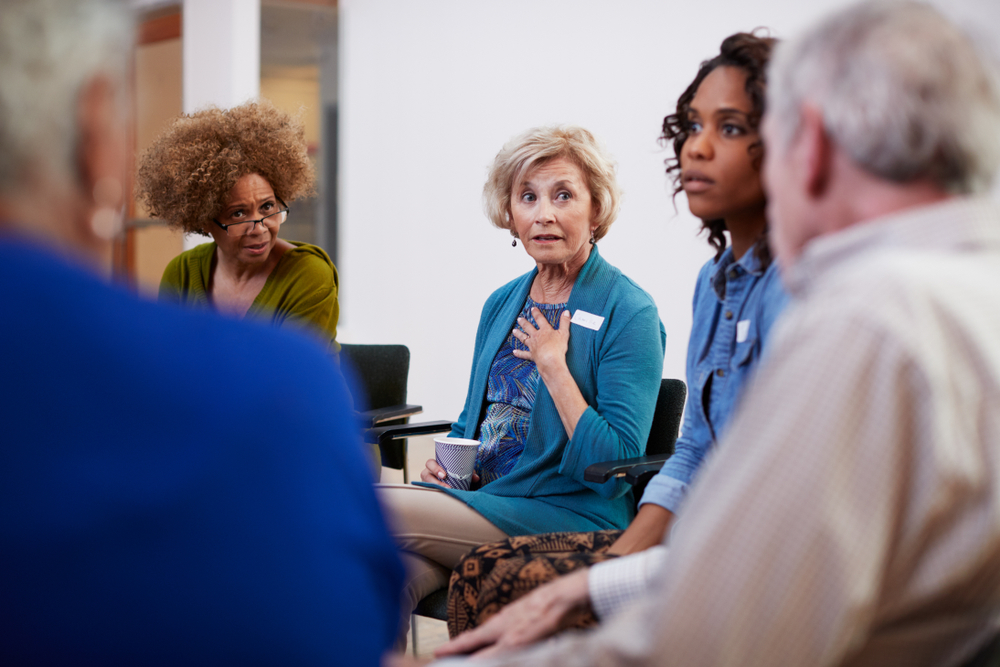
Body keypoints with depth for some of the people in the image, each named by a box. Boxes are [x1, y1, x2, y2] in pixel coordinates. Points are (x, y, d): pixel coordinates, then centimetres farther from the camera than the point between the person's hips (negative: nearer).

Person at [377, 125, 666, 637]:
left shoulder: (629, 314, -6)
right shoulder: (502, 304, 15)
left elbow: (615, 463, -14)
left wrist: (552, 363, -12)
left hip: (569, 517, -5)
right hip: (481, 498, 6)